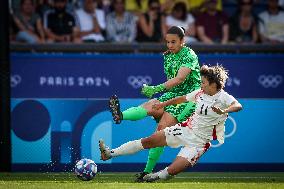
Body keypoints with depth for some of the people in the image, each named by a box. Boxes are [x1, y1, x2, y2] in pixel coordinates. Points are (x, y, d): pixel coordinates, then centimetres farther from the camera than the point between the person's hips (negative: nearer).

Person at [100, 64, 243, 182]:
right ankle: (111, 153, 7)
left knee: (172, 171, -20)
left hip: (199, 142, -6)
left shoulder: (222, 97, -17)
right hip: (185, 129, 6)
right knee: (149, 141, 0)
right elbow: (183, 98, 19)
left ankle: (157, 176, 14)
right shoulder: (200, 93, 2)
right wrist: (164, 104, 28)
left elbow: (238, 105, -35)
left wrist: (223, 111, -54)